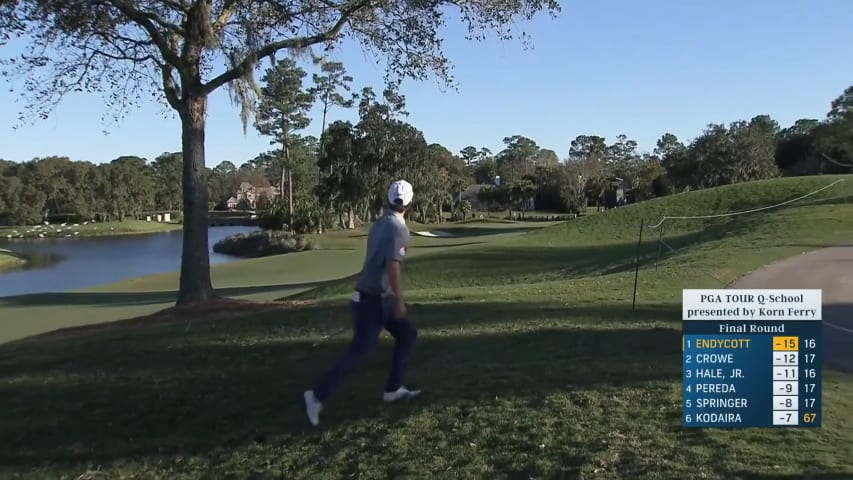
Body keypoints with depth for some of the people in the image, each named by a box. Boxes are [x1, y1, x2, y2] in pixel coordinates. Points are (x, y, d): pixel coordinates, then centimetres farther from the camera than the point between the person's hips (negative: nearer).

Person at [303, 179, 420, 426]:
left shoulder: (379, 224, 10)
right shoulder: (399, 229, -16)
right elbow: (393, 266, -26)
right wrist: (399, 300, -20)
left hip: (376, 297, 9)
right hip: (372, 299, -9)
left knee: (407, 333, 16)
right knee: (359, 351, -6)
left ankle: (393, 389, 19)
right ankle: (318, 395, -4)